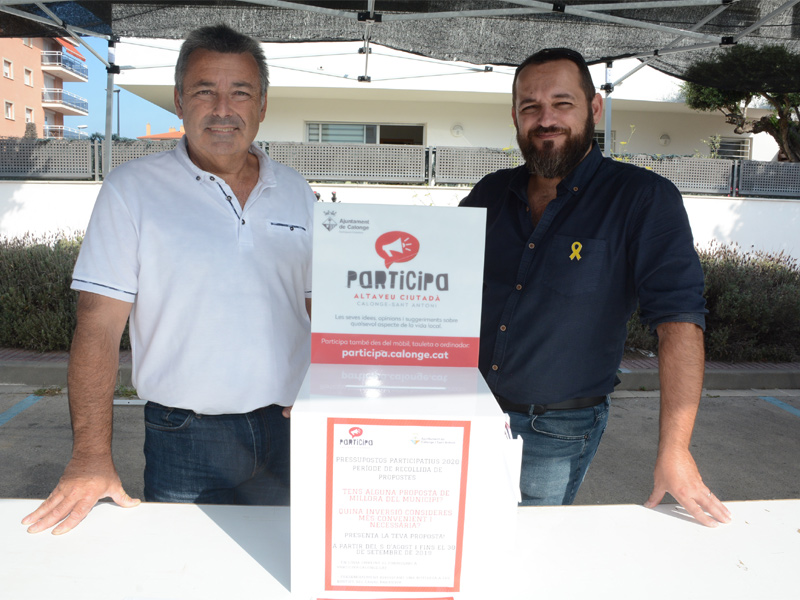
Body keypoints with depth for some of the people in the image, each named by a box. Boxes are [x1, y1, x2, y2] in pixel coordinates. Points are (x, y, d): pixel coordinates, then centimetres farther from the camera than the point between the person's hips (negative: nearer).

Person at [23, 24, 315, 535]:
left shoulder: (296, 192, 7)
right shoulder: (132, 190, -5)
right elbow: (99, 324, -8)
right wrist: (92, 454, -13)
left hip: (291, 432, 4)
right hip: (186, 440, -3)